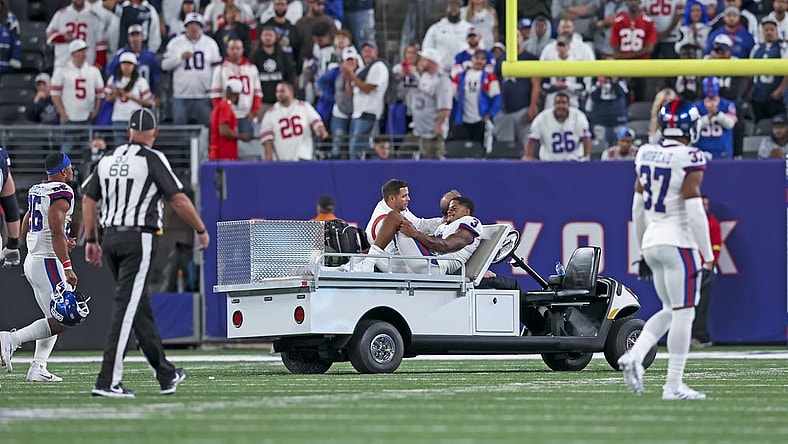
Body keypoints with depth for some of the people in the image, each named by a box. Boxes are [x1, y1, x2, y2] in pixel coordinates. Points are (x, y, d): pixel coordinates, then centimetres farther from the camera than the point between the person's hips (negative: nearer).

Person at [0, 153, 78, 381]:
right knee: (60, 322, -8)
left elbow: (26, 228, 22)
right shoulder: (61, 194, -14)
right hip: (49, 262, -10)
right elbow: (57, 232, -23)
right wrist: (67, 267, -25)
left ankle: (38, 368, 7)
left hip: (32, 260, 10)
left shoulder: (36, 191, 14)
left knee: (54, 319, 14)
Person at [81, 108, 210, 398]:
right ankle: (108, 381, -17)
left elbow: (88, 199, 13)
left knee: (140, 307, 15)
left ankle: (166, 375, 25)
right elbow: (179, 200, -10)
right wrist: (201, 230, 1)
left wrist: (91, 240, 18)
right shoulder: (152, 159, -7)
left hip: (110, 237, 7)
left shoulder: (109, 159, 11)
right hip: (139, 238, -7)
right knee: (127, 307, -9)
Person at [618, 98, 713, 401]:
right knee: (683, 314, 0)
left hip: (651, 240, 7)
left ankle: (633, 356, -1)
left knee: (670, 311, 18)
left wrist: (642, 251, 21)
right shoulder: (690, 159, -12)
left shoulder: (645, 155, 8)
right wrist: (708, 254, -10)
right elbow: (694, 210, -16)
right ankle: (674, 385, -1)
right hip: (679, 241, -7)